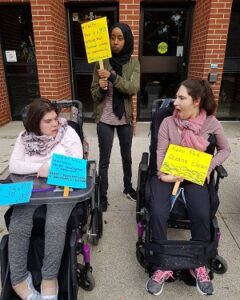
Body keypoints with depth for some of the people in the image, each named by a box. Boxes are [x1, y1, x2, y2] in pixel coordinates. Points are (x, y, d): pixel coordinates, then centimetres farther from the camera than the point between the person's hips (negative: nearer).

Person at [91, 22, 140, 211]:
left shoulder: (133, 63, -1)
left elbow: (134, 88, -17)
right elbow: (94, 94, -2)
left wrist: (112, 77, -26)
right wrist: (101, 88, -24)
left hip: (125, 118, 2)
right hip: (105, 119, -1)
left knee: (127, 156, 17)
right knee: (104, 159, 6)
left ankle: (128, 187, 39)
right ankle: (103, 195, 23)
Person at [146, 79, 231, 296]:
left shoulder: (211, 123, -1)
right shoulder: (168, 122, -3)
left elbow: (225, 149, 10)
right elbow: (160, 153, -5)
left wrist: (210, 166, -8)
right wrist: (163, 175, -22)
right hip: (167, 174, 0)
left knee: (201, 216, -24)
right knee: (158, 213, -25)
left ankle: (199, 265, 7)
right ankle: (163, 266, -1)